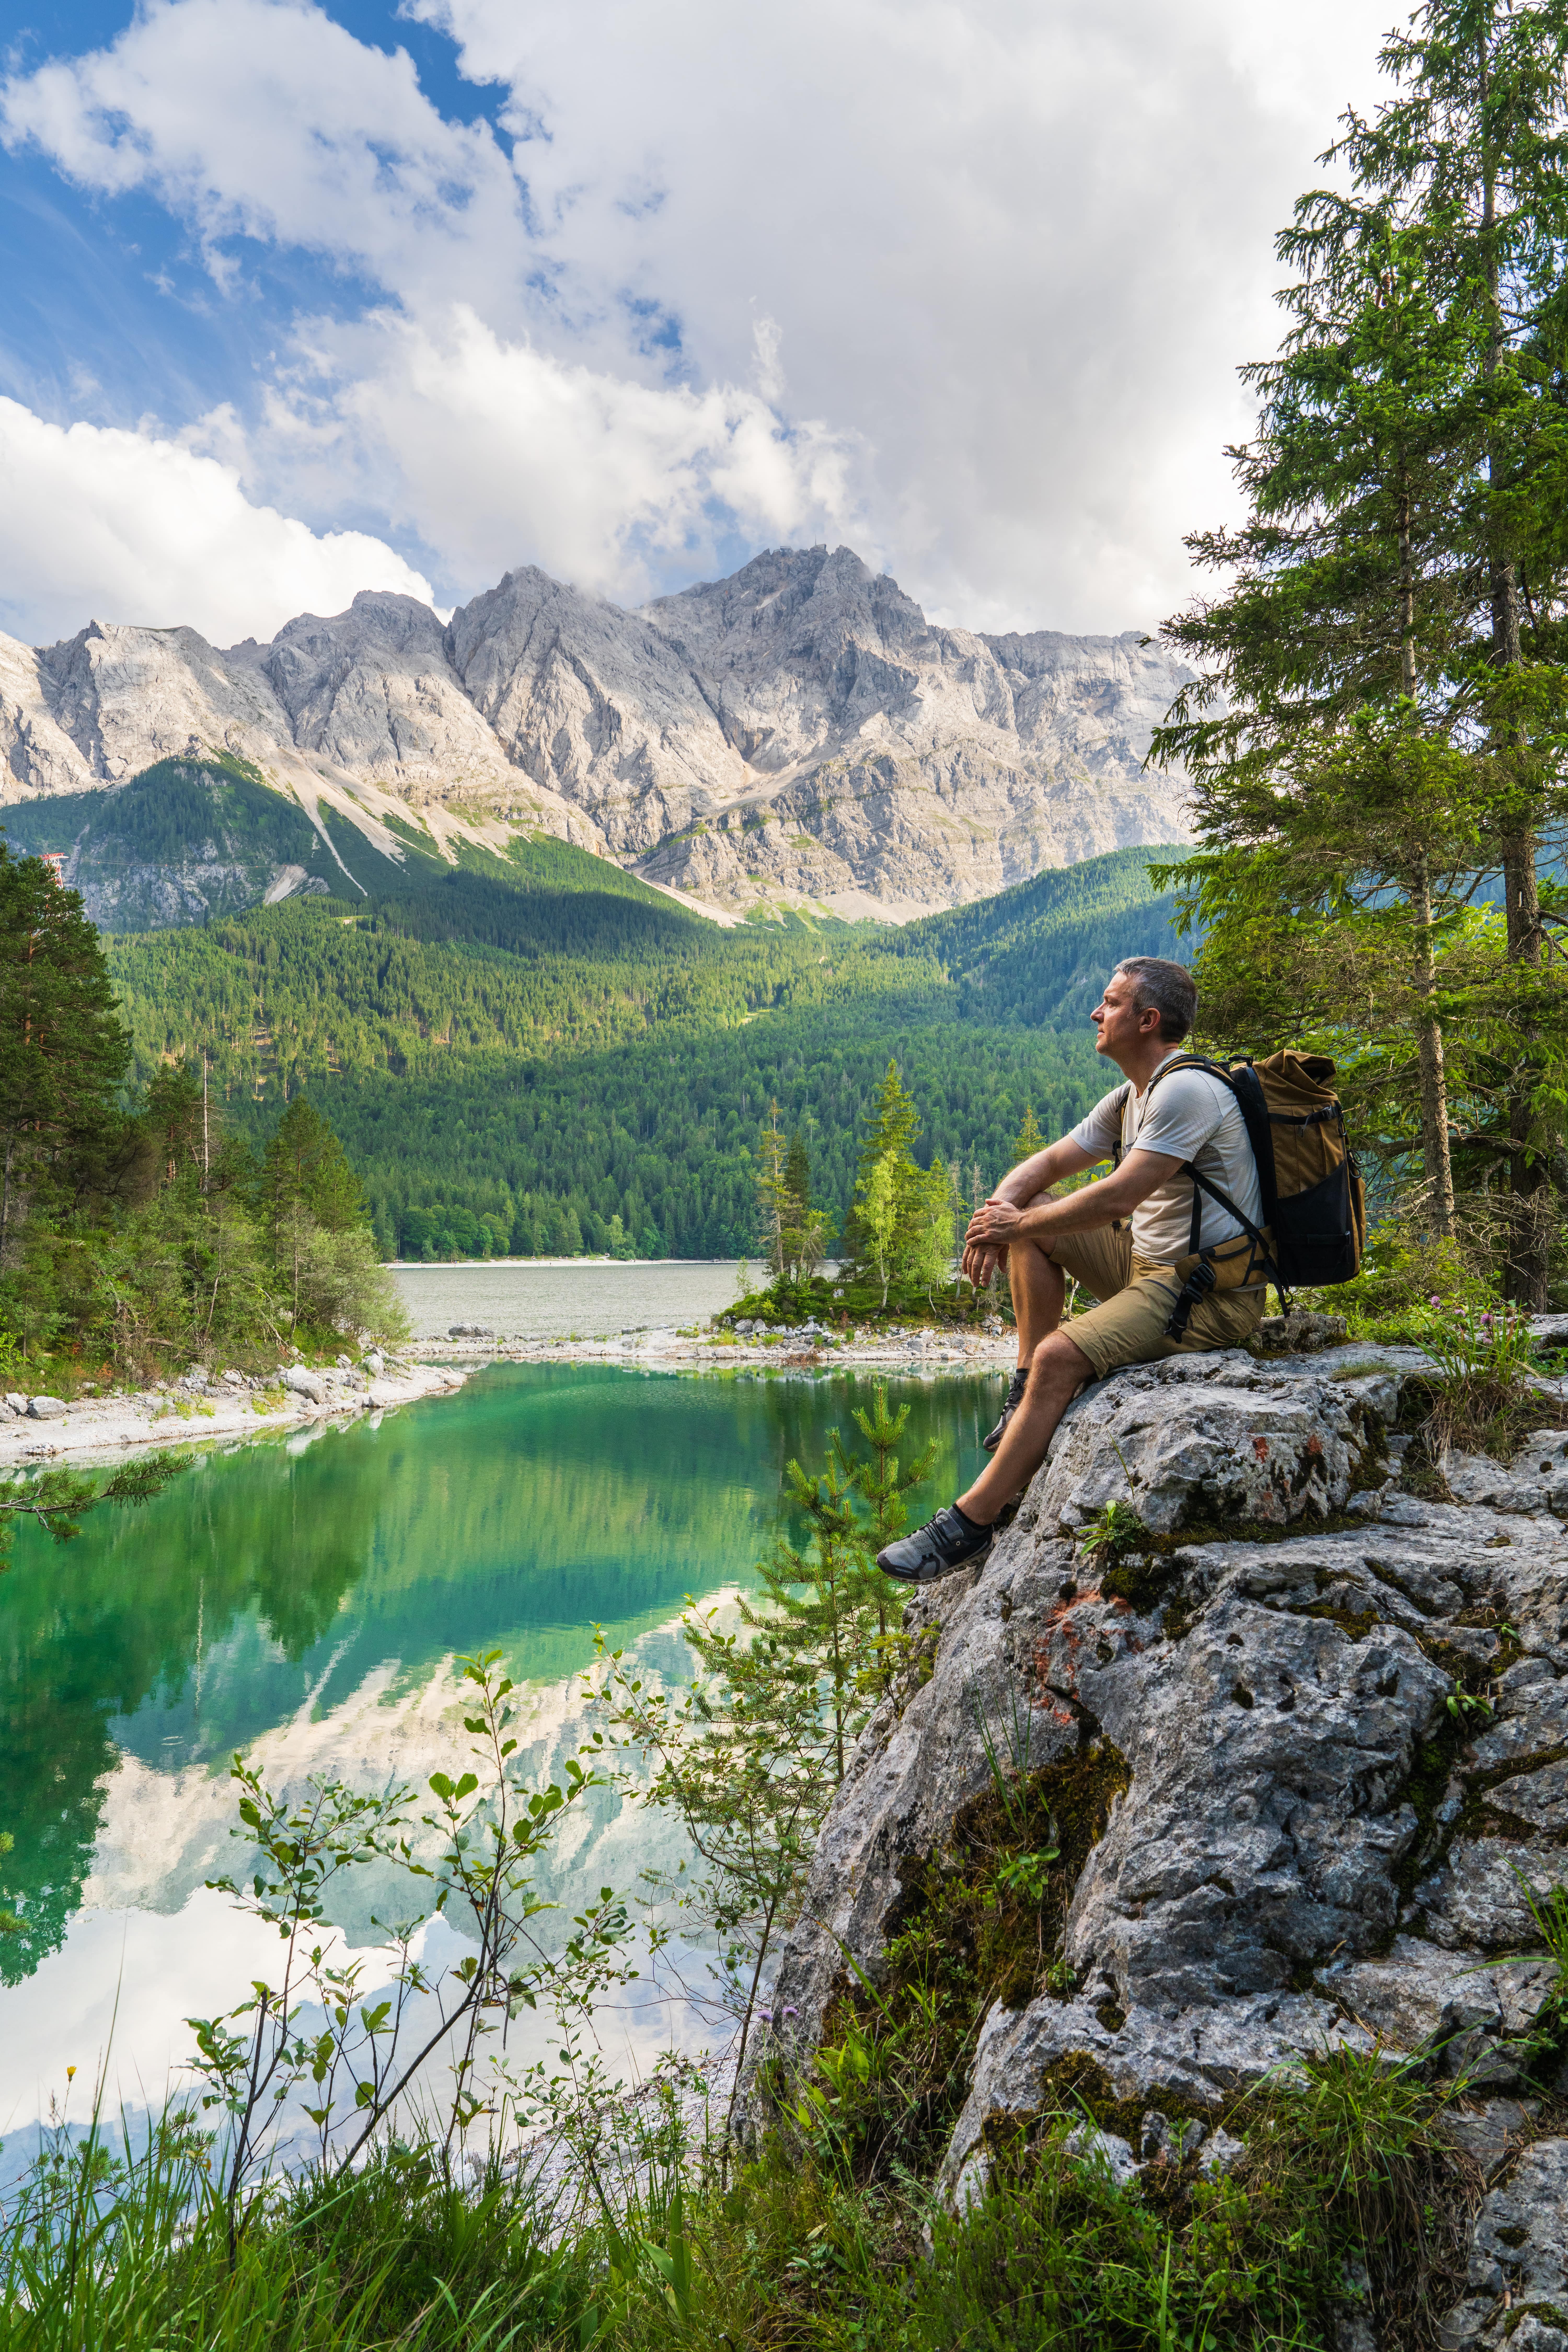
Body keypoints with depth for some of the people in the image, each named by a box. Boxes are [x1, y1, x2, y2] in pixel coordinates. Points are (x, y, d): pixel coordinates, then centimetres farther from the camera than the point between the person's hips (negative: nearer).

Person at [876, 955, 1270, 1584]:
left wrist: (1016, 1224, -15)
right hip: (1152, 1262, 10)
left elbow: (1117, 1199, -27)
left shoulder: (1186, 1091, -20)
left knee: (1060, 1356, -25)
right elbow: (1048, 1164, 14)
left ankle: (971, 1523, -17)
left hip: (1211, 1293, -10)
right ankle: (1029, 1390, 5)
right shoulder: (1130, 1097, 12)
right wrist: (996, 1213, -8)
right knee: (1029, 1219, 5)